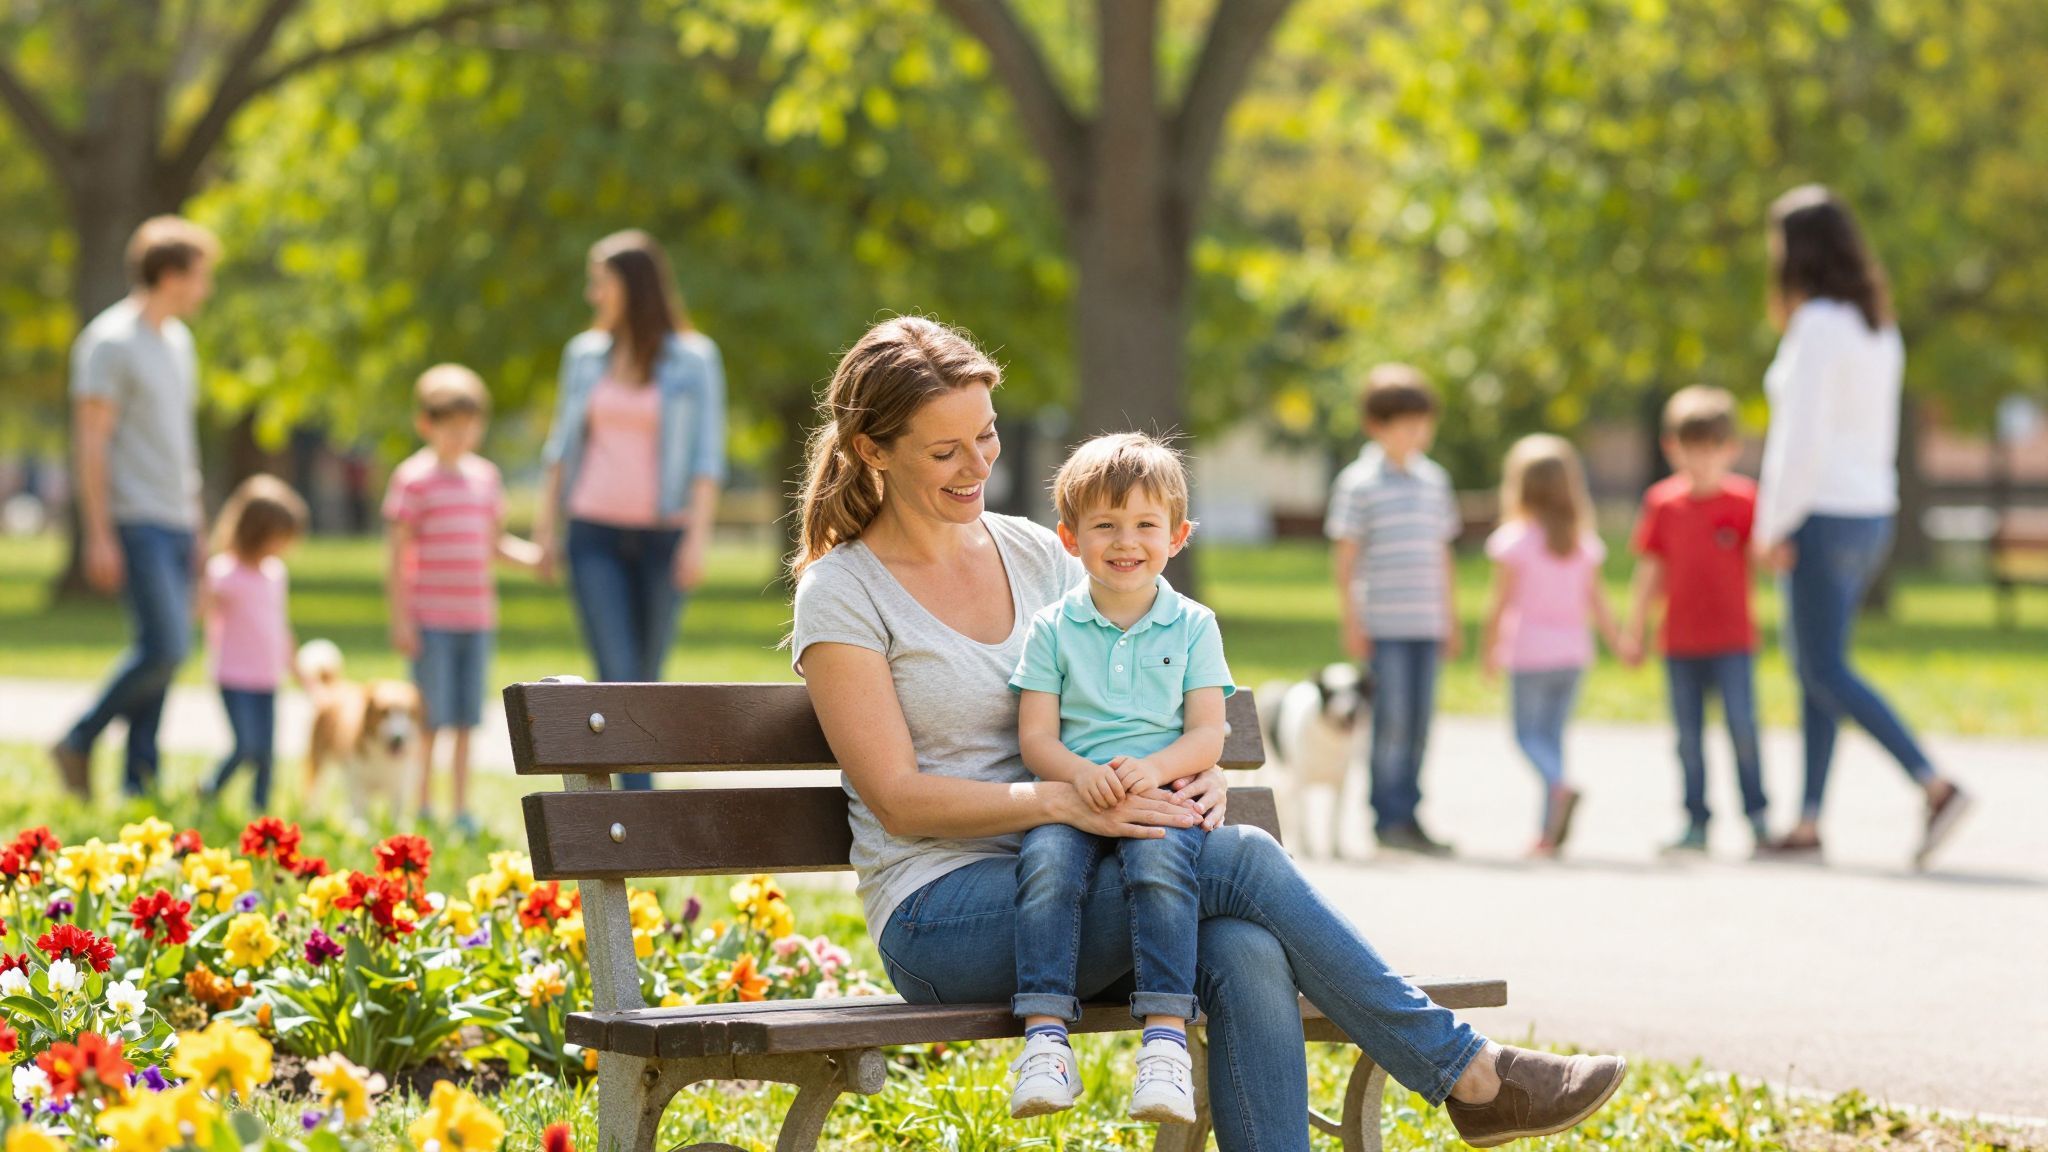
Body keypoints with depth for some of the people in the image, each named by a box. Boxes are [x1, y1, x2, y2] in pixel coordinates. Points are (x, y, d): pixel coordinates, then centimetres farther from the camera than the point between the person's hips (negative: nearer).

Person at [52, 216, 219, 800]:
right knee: (165, 646, -15)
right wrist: (99, 535, -16)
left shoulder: (177, 341, 16)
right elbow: (91, 441, -13)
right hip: (136, 522, -8)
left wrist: (196, 523, 21)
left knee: (162, 652, 6)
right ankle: (79, 743, 1)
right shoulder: (111, 342, -10)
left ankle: (138, 780, 10)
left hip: (176, 524, 8)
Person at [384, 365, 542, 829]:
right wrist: (400, 618, -11)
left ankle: (463, 809, 16)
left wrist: (530, 554, -1)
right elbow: (397, 552, -7)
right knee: (430, 717, -3)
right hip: (430, 619, -5)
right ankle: (423, 809, 5)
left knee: (466, 720, 9)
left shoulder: (485, 476, 12)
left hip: (477, 617, 5)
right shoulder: (414, 478, -6)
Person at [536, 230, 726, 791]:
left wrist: (698, 535, -12)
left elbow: (707, 454, -4)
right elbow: (563, 443, 14)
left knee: (647, 676, 7)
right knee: (618, 675, -11)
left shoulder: (694, 359, -1)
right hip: (595, 533, 1)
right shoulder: (585, 354, 8)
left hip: (661, 535, -1)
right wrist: (546, 526, 9)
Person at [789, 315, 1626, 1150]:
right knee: (1243, 862, -26)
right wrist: (1065, 800, -25)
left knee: (1245, 953, -29)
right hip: (940, 916, -5)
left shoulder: (1033, 553, 13)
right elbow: (896, 795, -12)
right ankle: (1468, 1075, -18)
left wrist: (1199, 775, -7)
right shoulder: (841, 593, -4)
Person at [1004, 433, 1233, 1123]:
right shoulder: (1053, 629, 11)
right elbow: (1035, 738, 3)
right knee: (1047, 862, -32)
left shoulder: (1192, 626, 11)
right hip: (1072, 797, 1)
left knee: (1161, 861, -34)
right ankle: (1045, 1034, -34)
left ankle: (1166, 1037, -37)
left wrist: (1154, 768, -18)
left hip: (1163, 791, -1)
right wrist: (1084, 774, -18)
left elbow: (1208, 734, 3)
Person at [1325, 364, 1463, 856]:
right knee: (1392, 718, -7)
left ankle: (1409, 815, 13)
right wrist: (1352, 623, -8)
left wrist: (1450, 620, 17)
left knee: (1420, 721, 6)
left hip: (1426, 625, 5)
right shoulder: (1358, 482, -2)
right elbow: (1345, 557, -3)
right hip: (1382, 625, -5)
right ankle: (1388, 819, -1)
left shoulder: (1434, 480, 14)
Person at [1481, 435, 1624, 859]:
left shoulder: (1514, 540, -6)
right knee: (1552, 733, 9)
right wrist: (1619, 644, 17)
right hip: (1573, 649, 5)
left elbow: (1501, 602, -6)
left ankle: (1559, 786, -30)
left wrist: (1490, 647, 4)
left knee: (1528, 732, -1)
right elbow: (1595, 601, 8)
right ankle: (1550, 829, 5)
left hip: (1530, 649, -5)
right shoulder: (1583, 542, 7)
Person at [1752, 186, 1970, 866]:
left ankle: (1936, 786, -14)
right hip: (1871, 512, 9)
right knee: (1814, 669, 11)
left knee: (1827, 674, -5)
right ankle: (1807, 824, 10)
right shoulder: (1878, 327, 12)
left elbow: (1801, 434, -20)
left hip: (1823, 519, -9)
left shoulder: (1817, 325, -15)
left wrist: (1775, 525, -15)